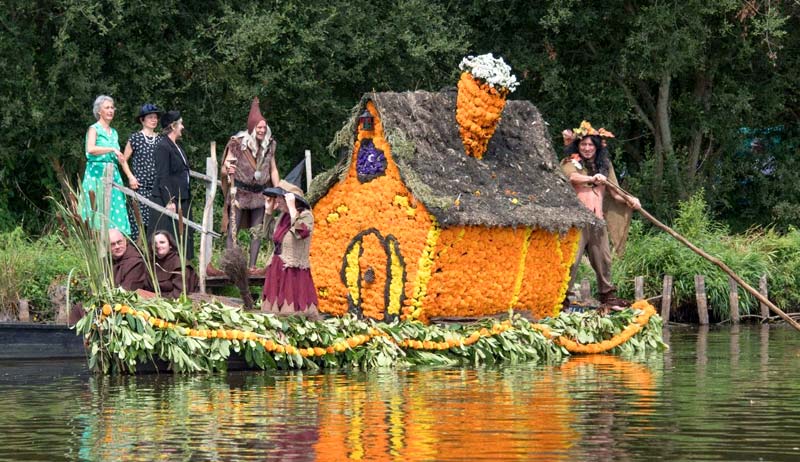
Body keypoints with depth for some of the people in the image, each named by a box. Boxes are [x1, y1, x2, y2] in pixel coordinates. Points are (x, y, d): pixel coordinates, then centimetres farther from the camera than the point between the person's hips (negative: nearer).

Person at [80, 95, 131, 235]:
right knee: (98, 211, -10)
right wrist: (112, 149, -24)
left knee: (115, 211, -1)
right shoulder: (94, 129, -2)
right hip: (97, 174, -7)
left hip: (113, 175, 7)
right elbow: (91, 149, -20)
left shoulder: (114, 133, 18)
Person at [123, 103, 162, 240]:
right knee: (139, 218, -8)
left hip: (157, 186, 3)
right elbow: (124, 160, 6)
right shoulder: (135, 138, 1)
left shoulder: (160, 140, 11)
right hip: (140, 185, -3)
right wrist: (131, 177, -4)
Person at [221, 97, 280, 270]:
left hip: (259, 194, 4)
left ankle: (252, 266, 9)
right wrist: (228, 170, -31)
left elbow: (273, 170, 13)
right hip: (239, 192, -4)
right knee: (233, 230, -7)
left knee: (257, 231, 4)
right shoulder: (237, 143, -8)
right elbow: (224, 169, -7)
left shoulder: (268, 145, 4)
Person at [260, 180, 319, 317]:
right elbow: (269, 233, 27)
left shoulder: (305, 215, -10)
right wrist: (269, 209, 18)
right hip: (276, 272, 8)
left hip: (294, 273, -8)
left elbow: (300, 232, -31)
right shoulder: (283, 216, 11)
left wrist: (291, 208, -25)